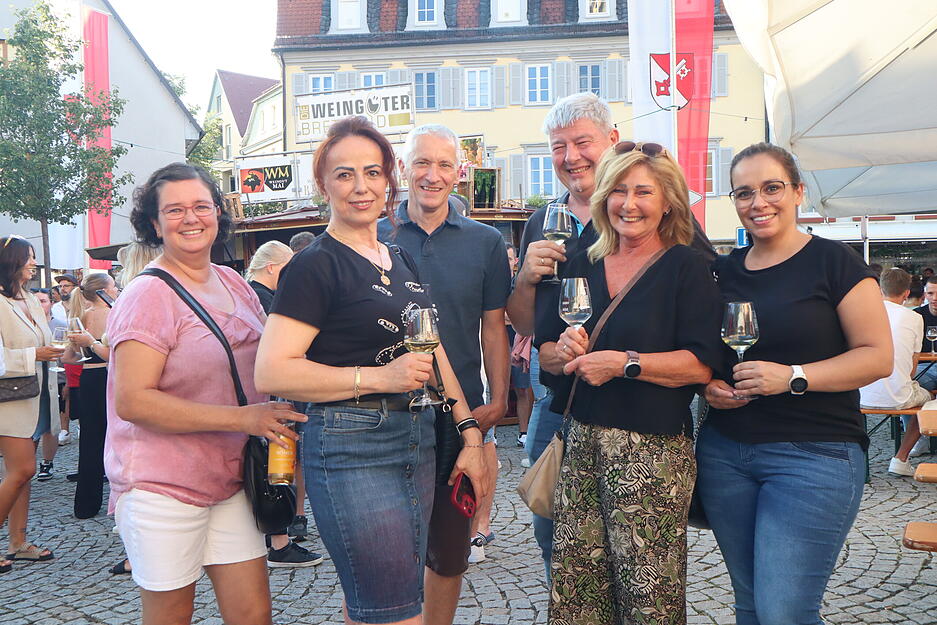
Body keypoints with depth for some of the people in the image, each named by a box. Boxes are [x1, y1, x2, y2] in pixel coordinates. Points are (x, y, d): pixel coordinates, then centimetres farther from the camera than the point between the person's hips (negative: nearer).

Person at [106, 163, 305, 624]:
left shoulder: (233, 283, 9)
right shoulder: (148, 296, -12)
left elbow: (261, 366, 23)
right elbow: (133, 401, -21)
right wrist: (242, 418, -24)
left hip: (230, 479, 6)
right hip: (162, 487, -6)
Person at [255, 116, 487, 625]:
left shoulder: (403, 262, 15)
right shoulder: (315, 265, -9)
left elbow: (434, 353, 19)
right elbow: (270, 373, -17)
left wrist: (469, 431, 11)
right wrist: (377, 377, -21)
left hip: (417, 443, 7)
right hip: (353, 451, -7)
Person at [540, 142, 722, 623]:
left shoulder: (686, 267, -2)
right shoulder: (583, 265, 13)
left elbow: (702, 364, -10)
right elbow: (545, 351, 15)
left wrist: (623, 363, -17)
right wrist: (564, 350, -6)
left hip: (653, 449, -4)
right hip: (580, 442, 5)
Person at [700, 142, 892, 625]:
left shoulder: (834, 262, -4)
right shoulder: (724, 271, 11)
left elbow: (879, 356, -9)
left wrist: (793, 377, -20)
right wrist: (708, 386, -2)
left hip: (813, 454, -5)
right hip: (724, 451, 5)